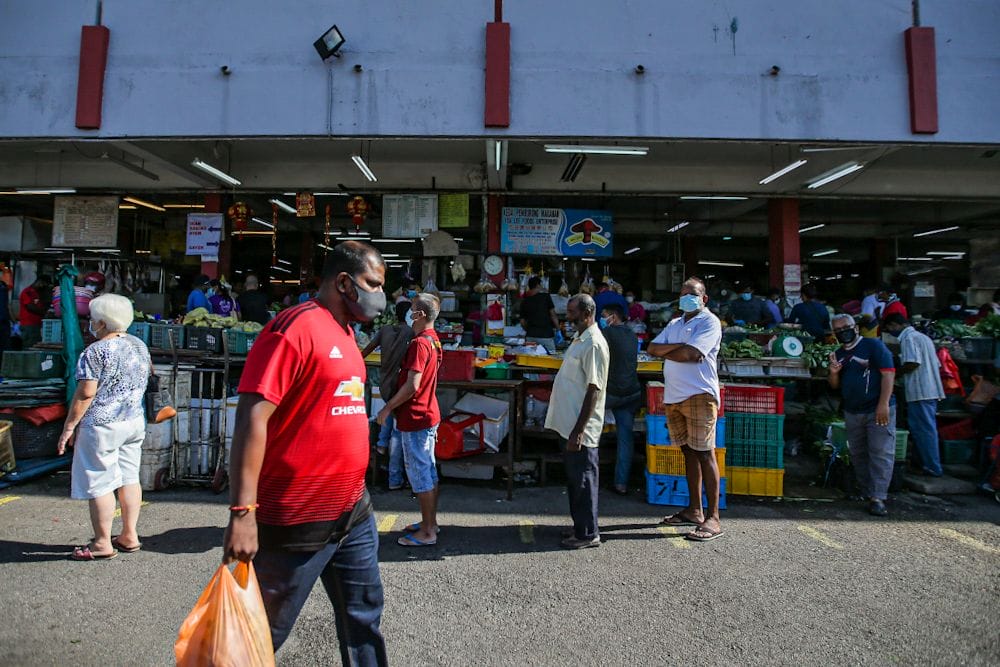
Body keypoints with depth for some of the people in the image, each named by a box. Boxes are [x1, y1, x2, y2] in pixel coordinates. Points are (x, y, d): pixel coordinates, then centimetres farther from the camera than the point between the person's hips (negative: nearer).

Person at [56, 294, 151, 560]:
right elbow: (148, 376, 20)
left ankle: (102, 543, 9)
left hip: (102, 426, -7)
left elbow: (86, 393, -17)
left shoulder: (96, 351, -15)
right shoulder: (140, 345, 7)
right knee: (129, 478, 12)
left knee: (99, 483, 2)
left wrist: (69, 426, -11)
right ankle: (129, 536, 19)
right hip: (135, 422, 8)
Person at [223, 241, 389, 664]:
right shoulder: (296, 327, -16)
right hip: (297, 520, -8)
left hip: (354, 513, 9)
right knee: (265, 631, 11)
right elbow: (252, 416, -23)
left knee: (364, 617, 19)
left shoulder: (345, 332, 11)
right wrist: (243, 512, -26)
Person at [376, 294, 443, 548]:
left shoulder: (419, 343, -20)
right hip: (429, 415, 10)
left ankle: (427, 532, 7)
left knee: (419, 473, -2)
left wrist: (388, 408, -14)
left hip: (415, 418, -10)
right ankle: (430, 522, 28)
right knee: (429, 470, 16)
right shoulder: (434, 340, 10)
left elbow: (412, 385, -24)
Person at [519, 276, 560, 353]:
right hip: (546, 336, -4)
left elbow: (522, 322, 8)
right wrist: (558, 329, 4)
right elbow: (553, 315, -5)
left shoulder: (524, 301, 6)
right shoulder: (545, 297, -3)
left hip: (530, 336, 4)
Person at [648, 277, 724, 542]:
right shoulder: (675, 324, 20)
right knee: (689, 453, 13)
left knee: (704, 454, -6)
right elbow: (652, 348, 7)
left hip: (699, 395, -7)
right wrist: (677, 347, -9)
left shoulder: (709, 322, -3)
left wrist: (665, 352, -1)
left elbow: (690, 354, -17)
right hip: (674, 396, 7)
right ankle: (694, 510, 22)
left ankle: (713, 519, -2)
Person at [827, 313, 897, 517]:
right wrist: (833, 373, -6)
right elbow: (835, 386, 17)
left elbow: (888, 373, -14)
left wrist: (883, 404, -21)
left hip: (877, 411, -7)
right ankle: (867, 493, 23)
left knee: (881, 454, -7)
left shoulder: (873, 345, -7)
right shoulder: (838, 354, 13)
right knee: (858, 455, 11)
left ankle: (878, 498, -5)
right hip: (852, 412, 7)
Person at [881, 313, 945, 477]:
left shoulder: (908, 338, -9)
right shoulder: (923, 337, 20)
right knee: (928, 429, 13)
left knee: (923, 429, -5)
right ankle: (929, 464, 19)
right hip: (932, 391, 10)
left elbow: (913, 363, -22)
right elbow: (937, 364, 21)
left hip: (919, 392, -10)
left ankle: (932, 467, -2)